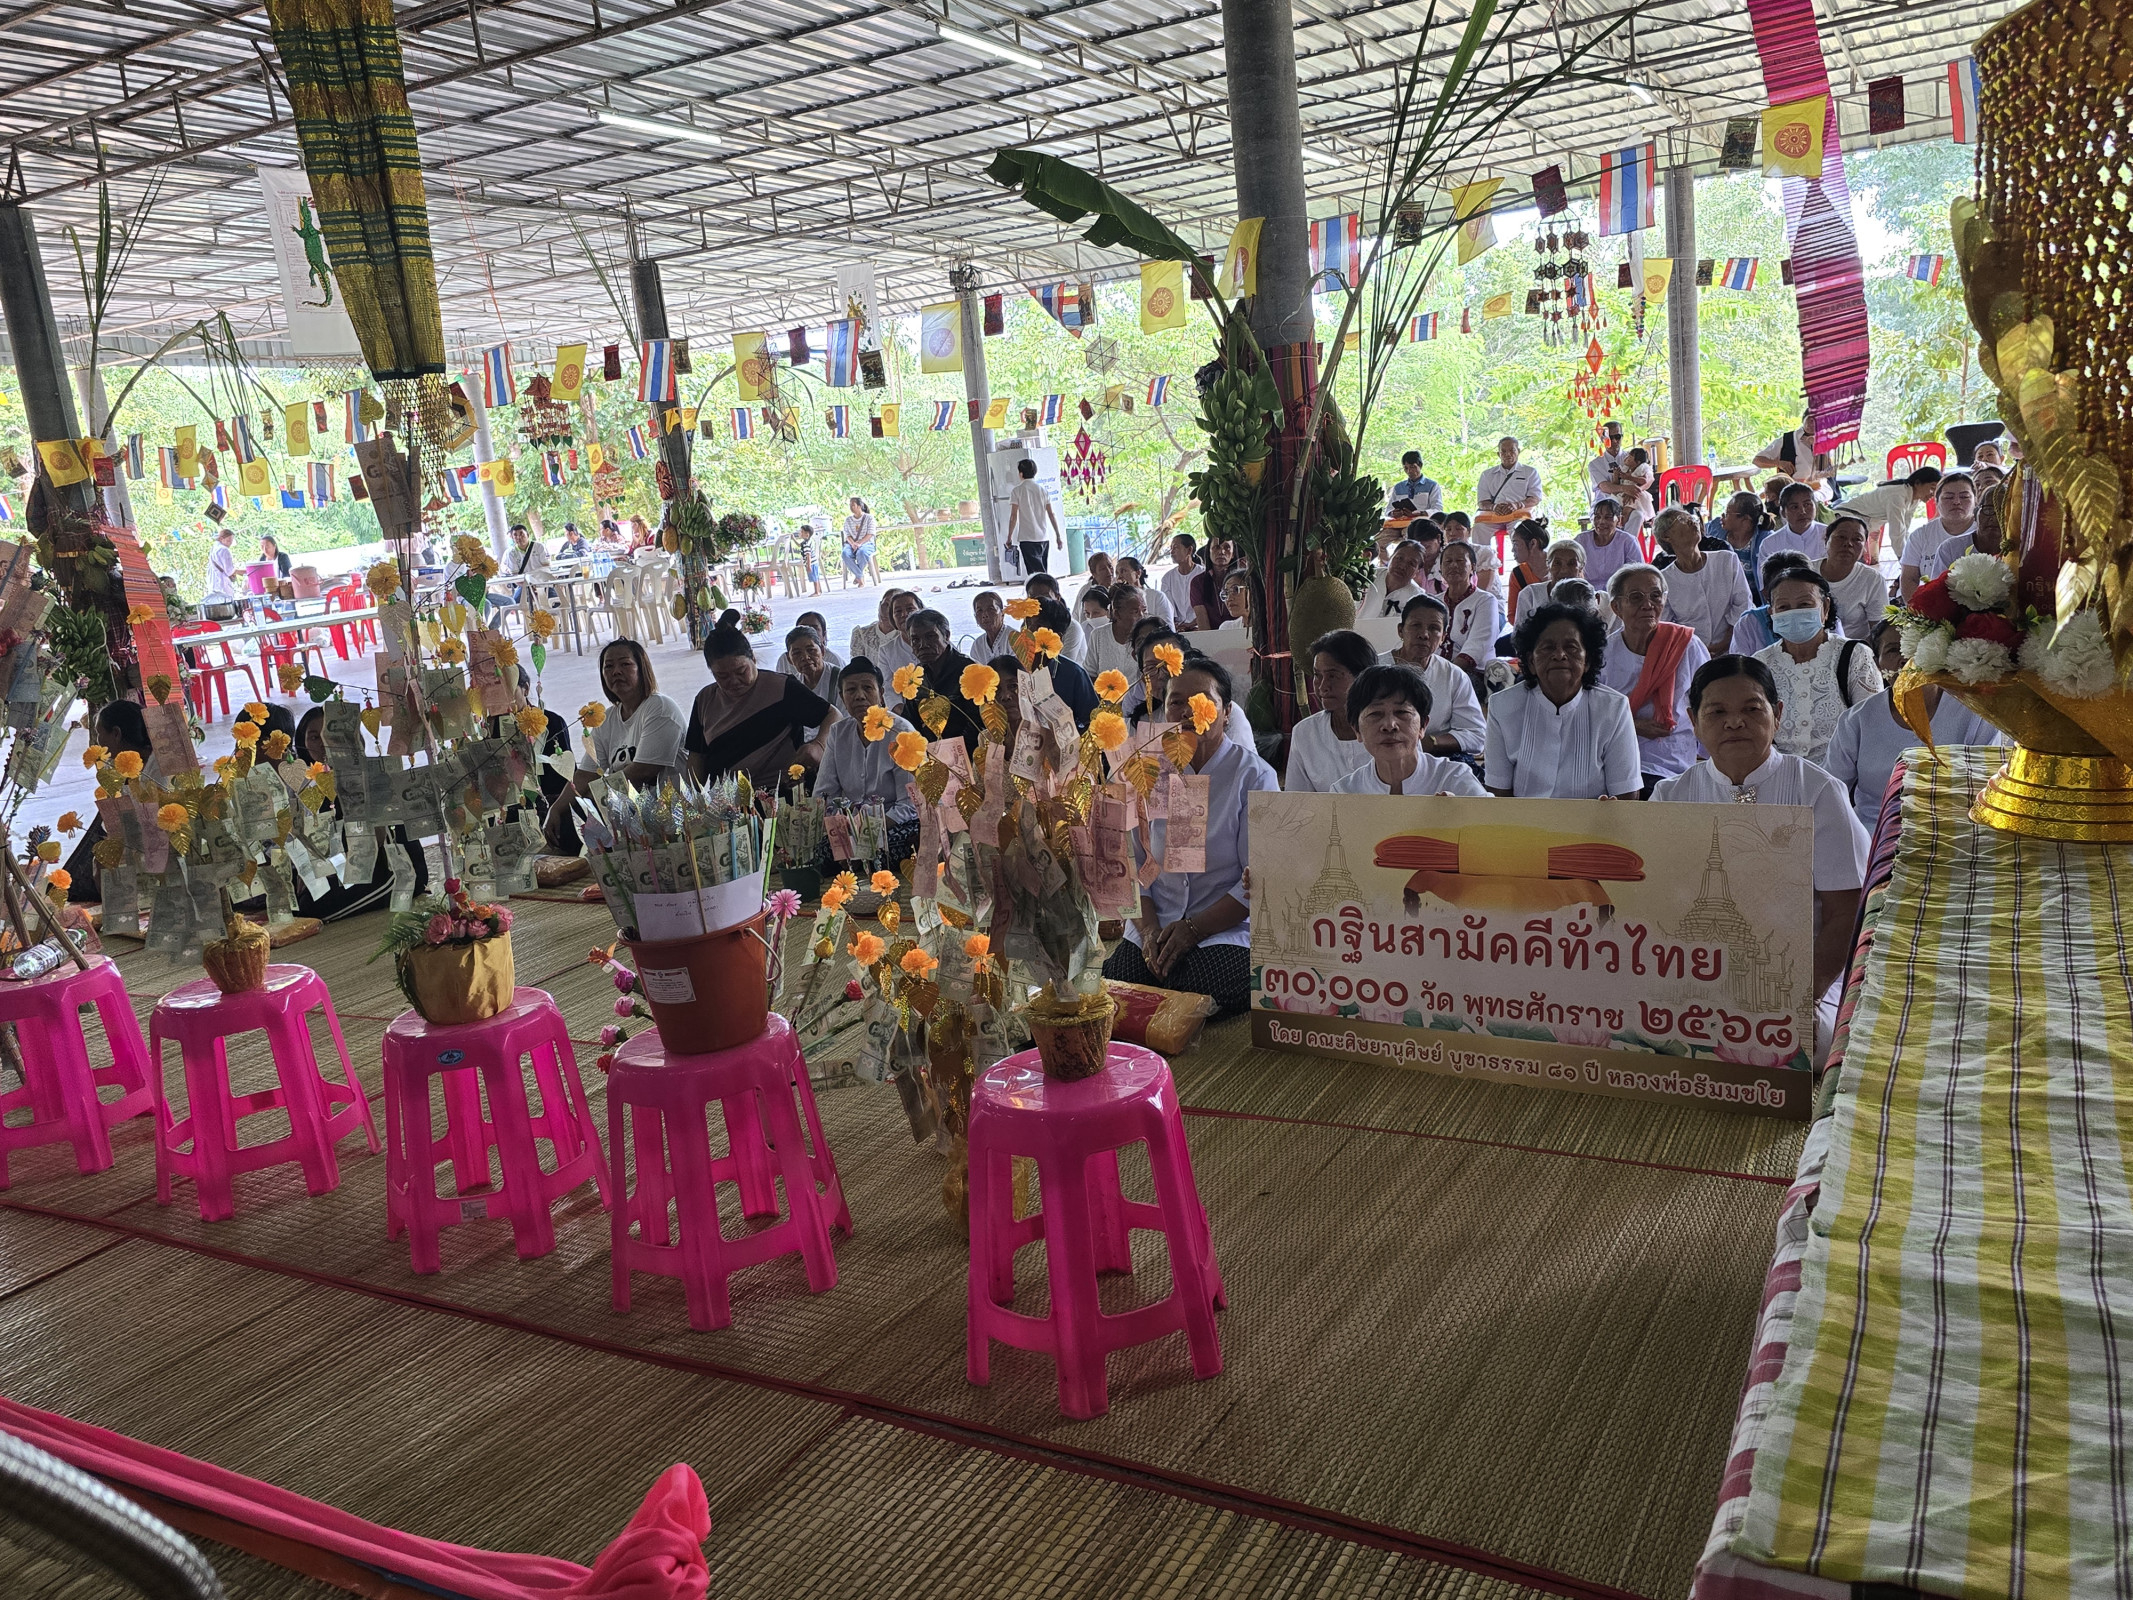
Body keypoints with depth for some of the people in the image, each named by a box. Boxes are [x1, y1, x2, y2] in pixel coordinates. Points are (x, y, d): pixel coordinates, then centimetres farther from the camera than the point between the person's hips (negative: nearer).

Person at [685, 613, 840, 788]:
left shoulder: (780, 688, -4)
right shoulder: (705, 699, 13)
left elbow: (834, 714, -3)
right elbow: (697, 756, 17)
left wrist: (818, 745, -24)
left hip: (776, 798, -8)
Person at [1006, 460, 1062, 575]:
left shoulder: (1018, 490, -5)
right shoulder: (1042, 489, 7)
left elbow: (1013, 516, -8)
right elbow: (1051, 514, 6)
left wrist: (1009, 537, -2)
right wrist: (1058, 535, 9)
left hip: (1027, 537, -5)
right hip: (1042, 537, 5)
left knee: (1035, 571, -8)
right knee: (1041, 568, 15)